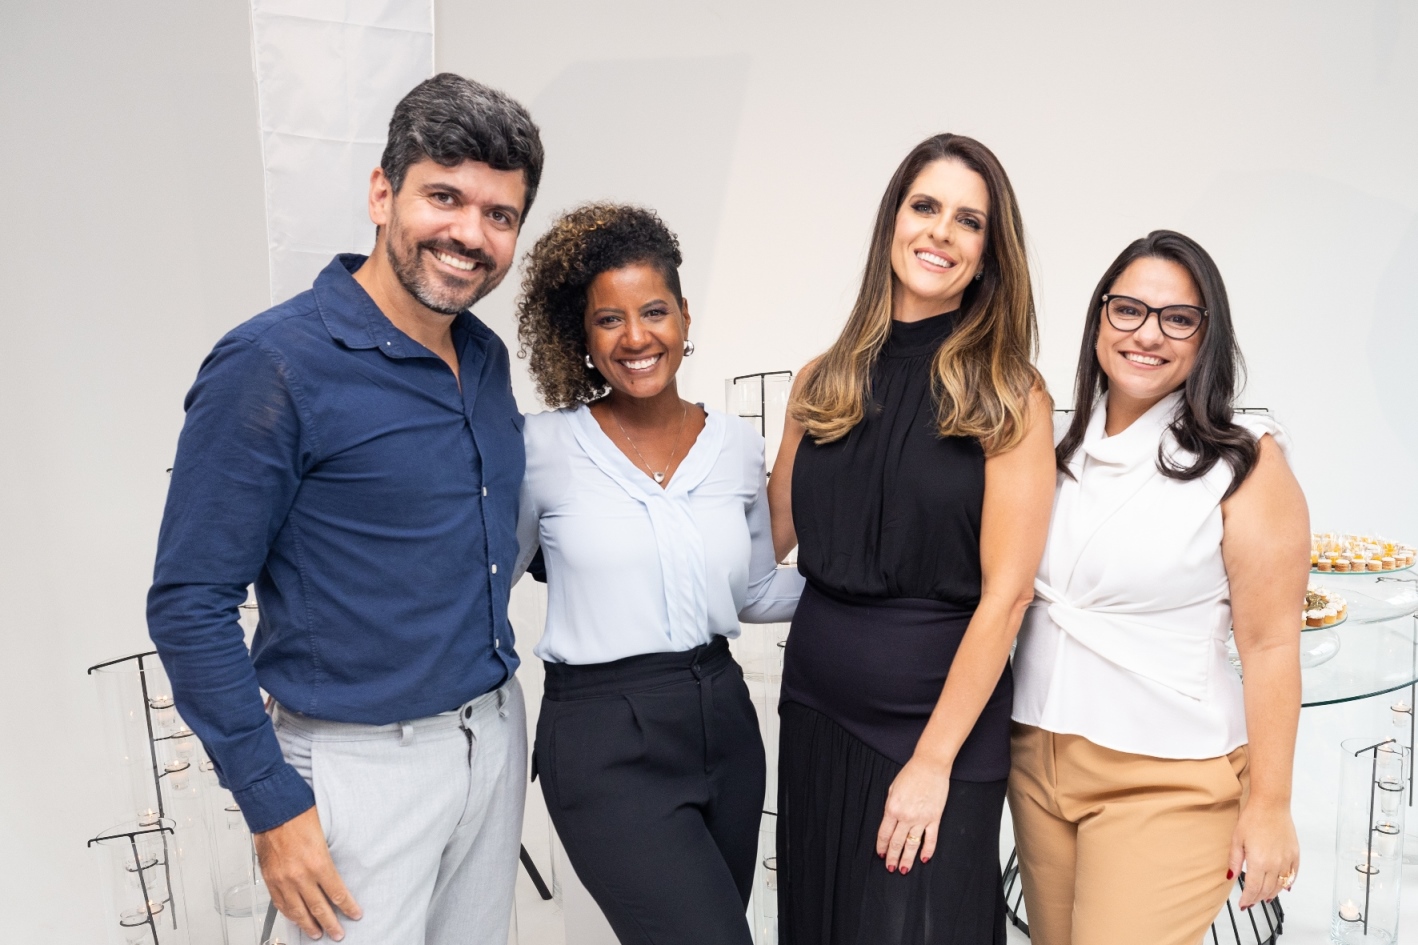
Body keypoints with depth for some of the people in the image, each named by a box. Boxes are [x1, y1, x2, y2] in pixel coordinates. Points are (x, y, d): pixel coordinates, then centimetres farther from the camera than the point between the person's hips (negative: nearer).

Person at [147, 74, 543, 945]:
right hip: (363, 763, -6)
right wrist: (274, 805, -14)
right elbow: (188, 605, -15)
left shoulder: (487, 358, 3)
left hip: (496, 733, 7)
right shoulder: (274, 365, -17)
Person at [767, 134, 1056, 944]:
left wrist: (934, 759, -14)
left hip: (940, 715, -4)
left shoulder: (1009, 397, -8)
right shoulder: (824, 383, 2)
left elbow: (1006, 592, -12)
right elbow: (765, 542, 9)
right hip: (816, 706, 4)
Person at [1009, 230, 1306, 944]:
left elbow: (1271, 647, -10)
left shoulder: (1244, 462, -9)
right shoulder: (1064, 450, 6)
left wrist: (1268, 806, -10)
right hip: (1035, 759, 5)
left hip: (1166, 782, -5)